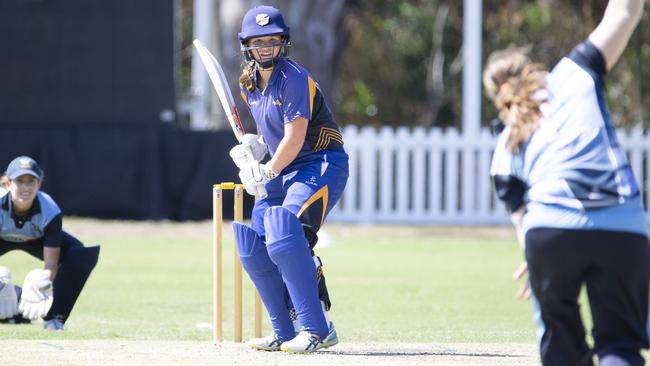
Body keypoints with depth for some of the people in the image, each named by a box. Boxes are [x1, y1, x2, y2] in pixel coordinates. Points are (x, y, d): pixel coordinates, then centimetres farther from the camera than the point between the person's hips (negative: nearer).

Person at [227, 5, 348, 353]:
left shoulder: (294, 79, -18)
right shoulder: (249, 83, 9)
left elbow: (294, 139, -20)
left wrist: (265, 174, -11)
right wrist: (255, 148, 4)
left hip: (322, 164, -9)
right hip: (285, 171, 9)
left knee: (285, 239, -28)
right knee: (253, 248, 2)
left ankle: (316, 329, -25)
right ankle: (286, 332, 11)